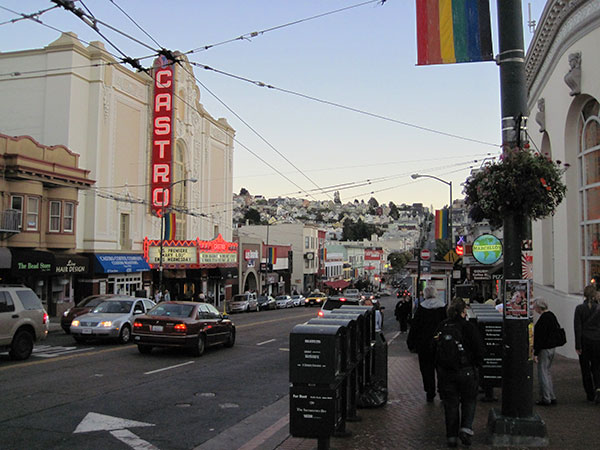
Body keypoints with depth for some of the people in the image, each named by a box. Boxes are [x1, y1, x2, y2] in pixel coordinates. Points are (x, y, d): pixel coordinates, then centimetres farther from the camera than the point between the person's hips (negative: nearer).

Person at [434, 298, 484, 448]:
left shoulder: (441, 327, 1)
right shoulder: (468, 327, -11)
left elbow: (434, 347, 7)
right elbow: (479, 348, -9)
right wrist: (477, 365, 8)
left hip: (445, 372, 3)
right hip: (466, 371, -3)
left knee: (450, 404, 11)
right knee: (469, 401, 16)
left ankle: (452, 436, 13)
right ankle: (466, 428, 1)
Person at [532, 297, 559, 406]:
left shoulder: (543, 318, -20)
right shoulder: (552, 315, 9)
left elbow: (540, 337, -22)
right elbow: (557, 329, 17)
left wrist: (535, 353, -20)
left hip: (544, 349, -10)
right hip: (552, 348, 10)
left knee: (543, 373, -1)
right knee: (547, 372, 18)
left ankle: (546, 399, 4)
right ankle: (552, 397, 22)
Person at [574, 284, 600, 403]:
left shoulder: (579, 308, -7)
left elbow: (577, 327, -8)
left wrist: (578, 345, -5)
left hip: (584, 341, -1)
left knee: (585, 368, 10)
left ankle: (590, 394, 15)